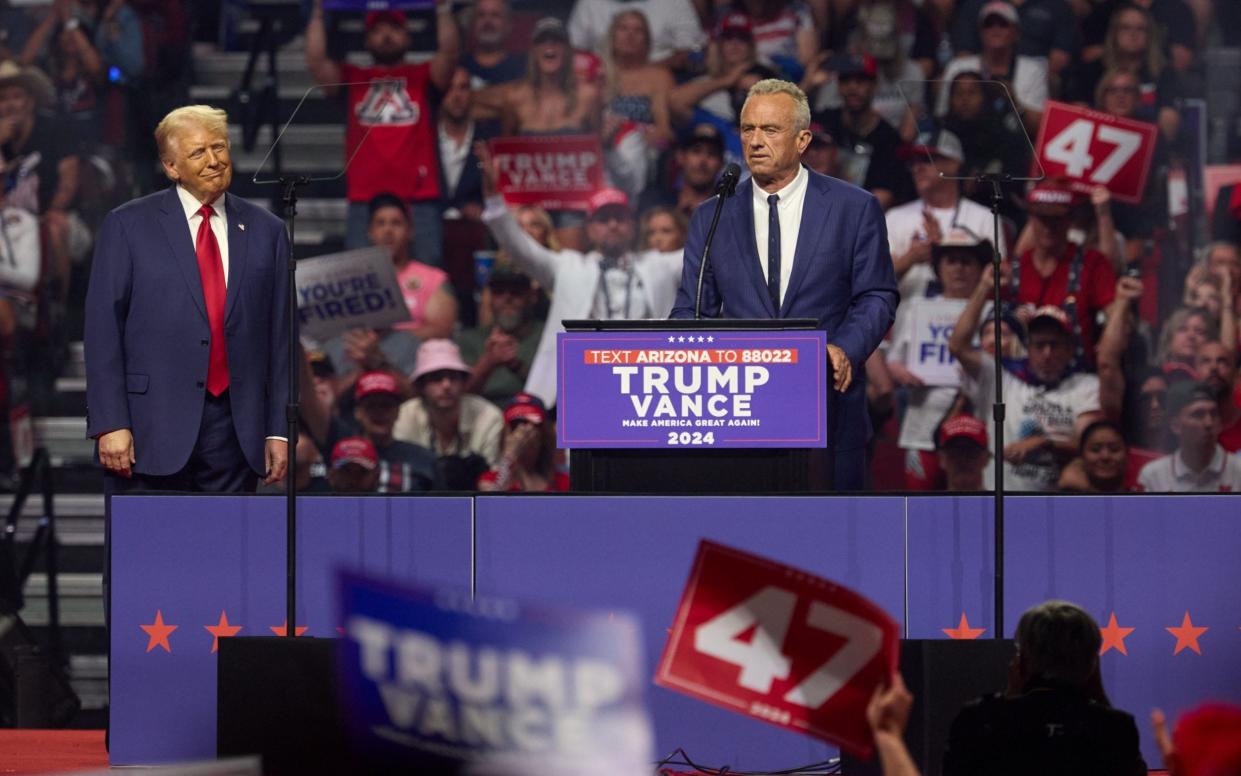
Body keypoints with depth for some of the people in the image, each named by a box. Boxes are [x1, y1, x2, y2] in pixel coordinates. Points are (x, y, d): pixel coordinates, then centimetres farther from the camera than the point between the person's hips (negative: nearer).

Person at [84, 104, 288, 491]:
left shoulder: (266, 231, 11)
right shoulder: (127, 226, 3)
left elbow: (280, 338, 10)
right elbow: (102, 331, -1)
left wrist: (278, 430, 4)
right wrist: (110, 424, -10)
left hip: (235, 429, 3)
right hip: (153, 429, -2)